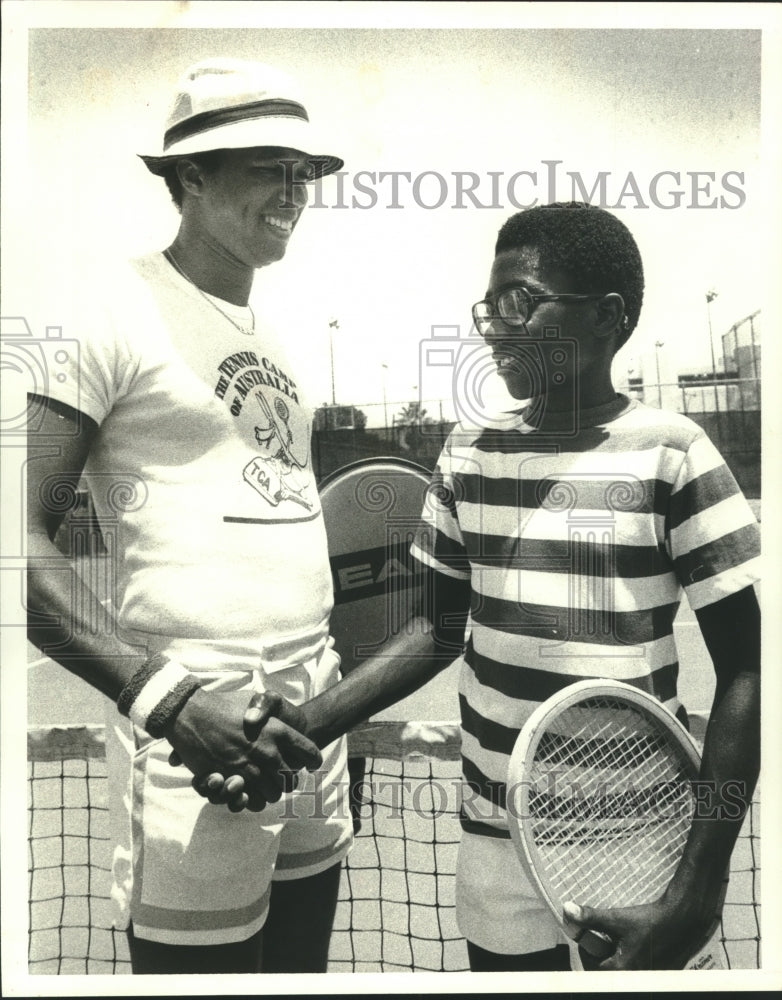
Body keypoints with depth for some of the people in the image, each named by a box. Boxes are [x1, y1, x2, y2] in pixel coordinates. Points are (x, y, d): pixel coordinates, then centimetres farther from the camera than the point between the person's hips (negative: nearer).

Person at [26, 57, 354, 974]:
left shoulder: (274, 336, 15)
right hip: (197, 732, -7)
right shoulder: (112, 312, -8)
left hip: (312, 724, 8)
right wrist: (161, 697, -22)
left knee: (300, 968, 19)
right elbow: (24, 539, -14)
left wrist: (328, 694, 16)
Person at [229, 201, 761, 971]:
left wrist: (698, 885, -14)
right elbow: (443, 628, 7)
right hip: (497, 841, 4)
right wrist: (311, 722, -4)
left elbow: (744, 674, -10)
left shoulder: (671, 456, -13)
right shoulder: (468, 454, 0)